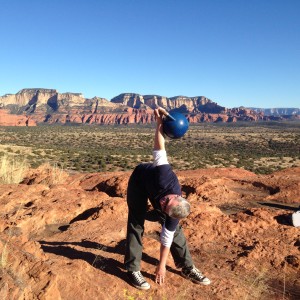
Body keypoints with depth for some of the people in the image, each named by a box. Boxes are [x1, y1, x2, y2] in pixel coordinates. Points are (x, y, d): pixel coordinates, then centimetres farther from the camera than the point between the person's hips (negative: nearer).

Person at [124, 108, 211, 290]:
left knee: (174, 229, 0)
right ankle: (133, 270, 1)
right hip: (140, 180, -2)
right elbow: (160, 149, -40)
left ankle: (187, 268, 16)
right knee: (136, 225, -9)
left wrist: (161, 267, -11)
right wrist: (160, 122, -43)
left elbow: (167, 238, -19)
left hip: (156, 186, 2)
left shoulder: (174, 214, -32)